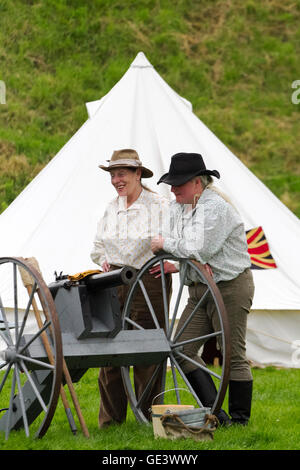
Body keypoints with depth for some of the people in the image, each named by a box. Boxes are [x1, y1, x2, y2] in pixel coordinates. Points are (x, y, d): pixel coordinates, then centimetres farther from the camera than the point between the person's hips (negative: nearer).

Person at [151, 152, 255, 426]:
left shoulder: (216, 206, -19)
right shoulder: (178, 206, 9)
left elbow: (199, 249, -28)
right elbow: (170, 242, 8)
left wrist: (165, 244, -14)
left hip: (231, 288, -9)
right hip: (199, 290, 9)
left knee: (233, 354, -4)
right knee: (182, 349, 0)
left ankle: (240, 418, 6)